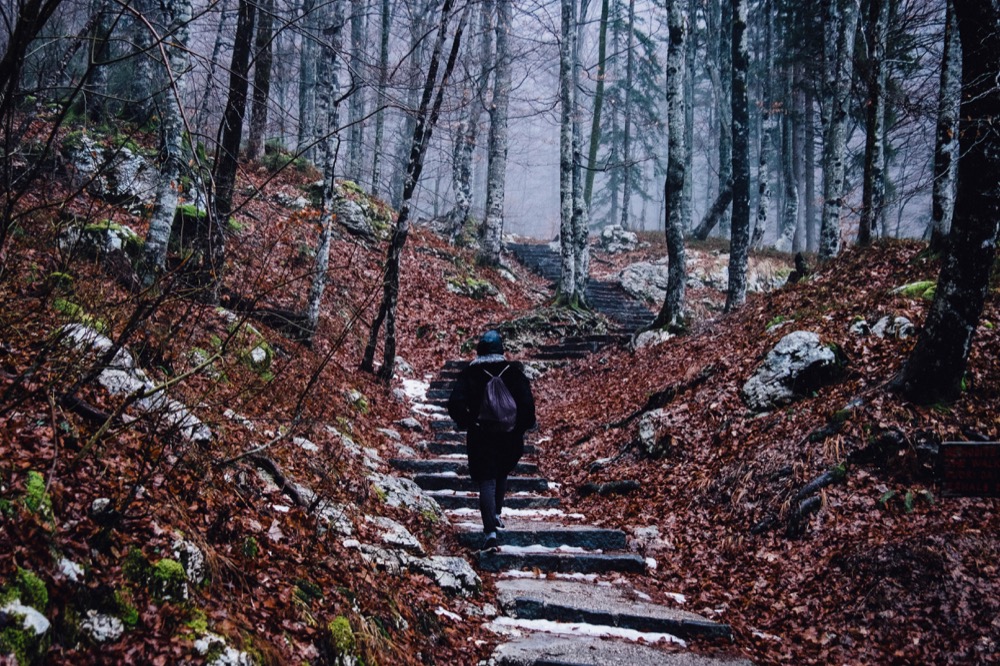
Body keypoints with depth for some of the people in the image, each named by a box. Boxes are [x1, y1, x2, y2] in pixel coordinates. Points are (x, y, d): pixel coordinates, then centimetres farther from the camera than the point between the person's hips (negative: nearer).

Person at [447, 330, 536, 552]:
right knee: (501, 475, 27)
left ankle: (490, 532, -15)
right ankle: (496, 515, 37)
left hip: (480, 436, -2)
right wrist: (525, 426, 6)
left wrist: (464, 422, 3)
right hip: (509, 437, 2)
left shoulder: (470, 374, -4)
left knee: (486, 482, -2)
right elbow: (527, 402, -10)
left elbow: (455, 402, -13)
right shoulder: (514, 371, -2)